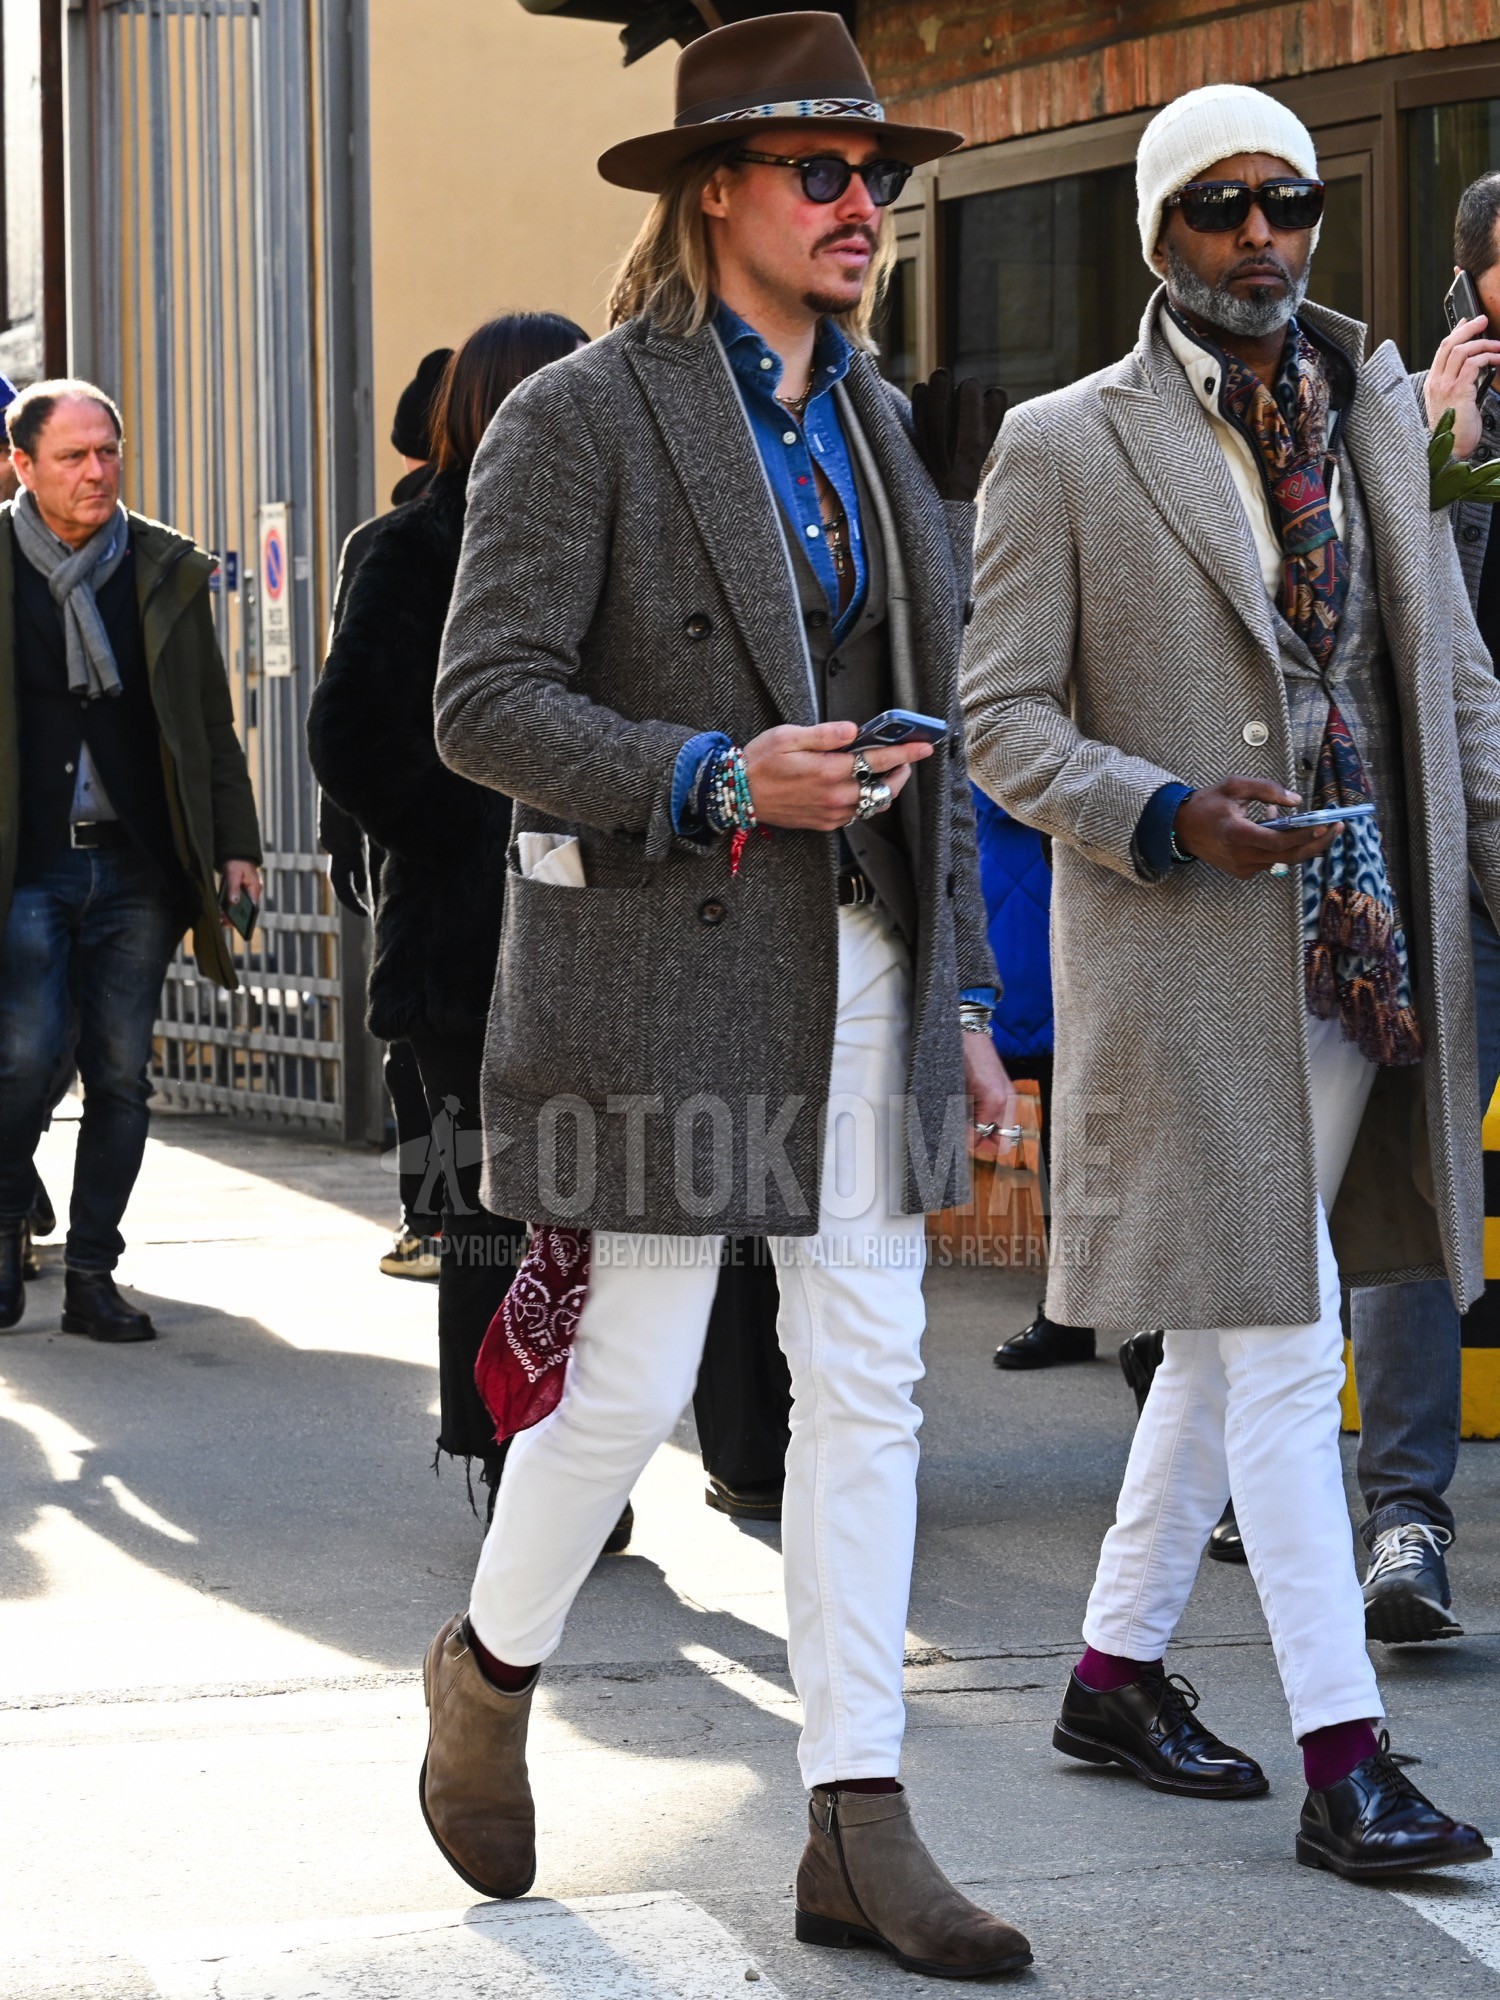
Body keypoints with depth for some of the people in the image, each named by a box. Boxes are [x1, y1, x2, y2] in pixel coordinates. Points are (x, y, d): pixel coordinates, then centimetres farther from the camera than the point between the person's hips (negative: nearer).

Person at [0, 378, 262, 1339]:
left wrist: (234, 843, 7)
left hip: (136, 864, 2)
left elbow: (210, 722, 14)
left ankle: (91, 1276, 11)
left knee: (122, 1072, 1)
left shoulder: (169, 571, 8)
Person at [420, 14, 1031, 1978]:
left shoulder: (878, 427, 15)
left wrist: (960, 1006, 14)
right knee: (632, 1380, -3)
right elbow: (487, 702, -11)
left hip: (865, 969, 6)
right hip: (665, 963, -6)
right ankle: (492, 1669, 27)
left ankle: (860, 1831, 5)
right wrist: (718, 778, -23)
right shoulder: (583, 417, -5)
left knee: (866, 1387, 2)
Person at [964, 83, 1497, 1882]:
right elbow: (1002, 720, -4)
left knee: (1235, 1332, 14)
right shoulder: (1063, 449, -3)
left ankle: (1118, 1669, 28)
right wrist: (1167, 818, -19)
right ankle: (1341, 1759, -4)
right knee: (1271, 1343, -6)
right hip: (1186, 957, -6)